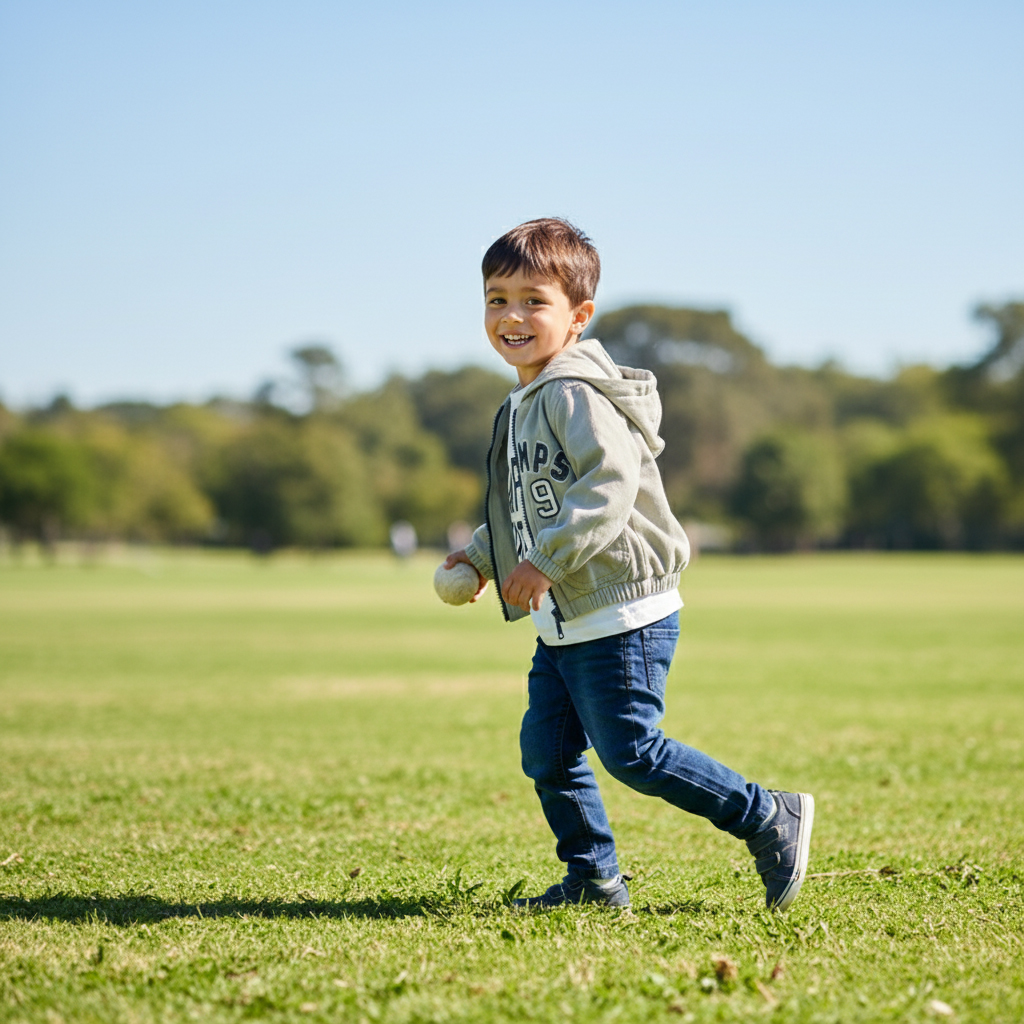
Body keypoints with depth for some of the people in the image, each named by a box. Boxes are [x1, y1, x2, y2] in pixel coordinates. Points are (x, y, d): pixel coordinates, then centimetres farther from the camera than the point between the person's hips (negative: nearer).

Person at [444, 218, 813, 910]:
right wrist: (483, 555, 19)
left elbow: (611, 482, -30)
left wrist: (547, 561, -30)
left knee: (631, 752, -6)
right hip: (565, 623, 10)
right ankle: (593, 881, 21)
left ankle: (771, 820, 7)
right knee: (548, 754, 10)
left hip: (622, 613, -10)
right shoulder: (525, 401, 16)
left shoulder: (575, 392, -17)